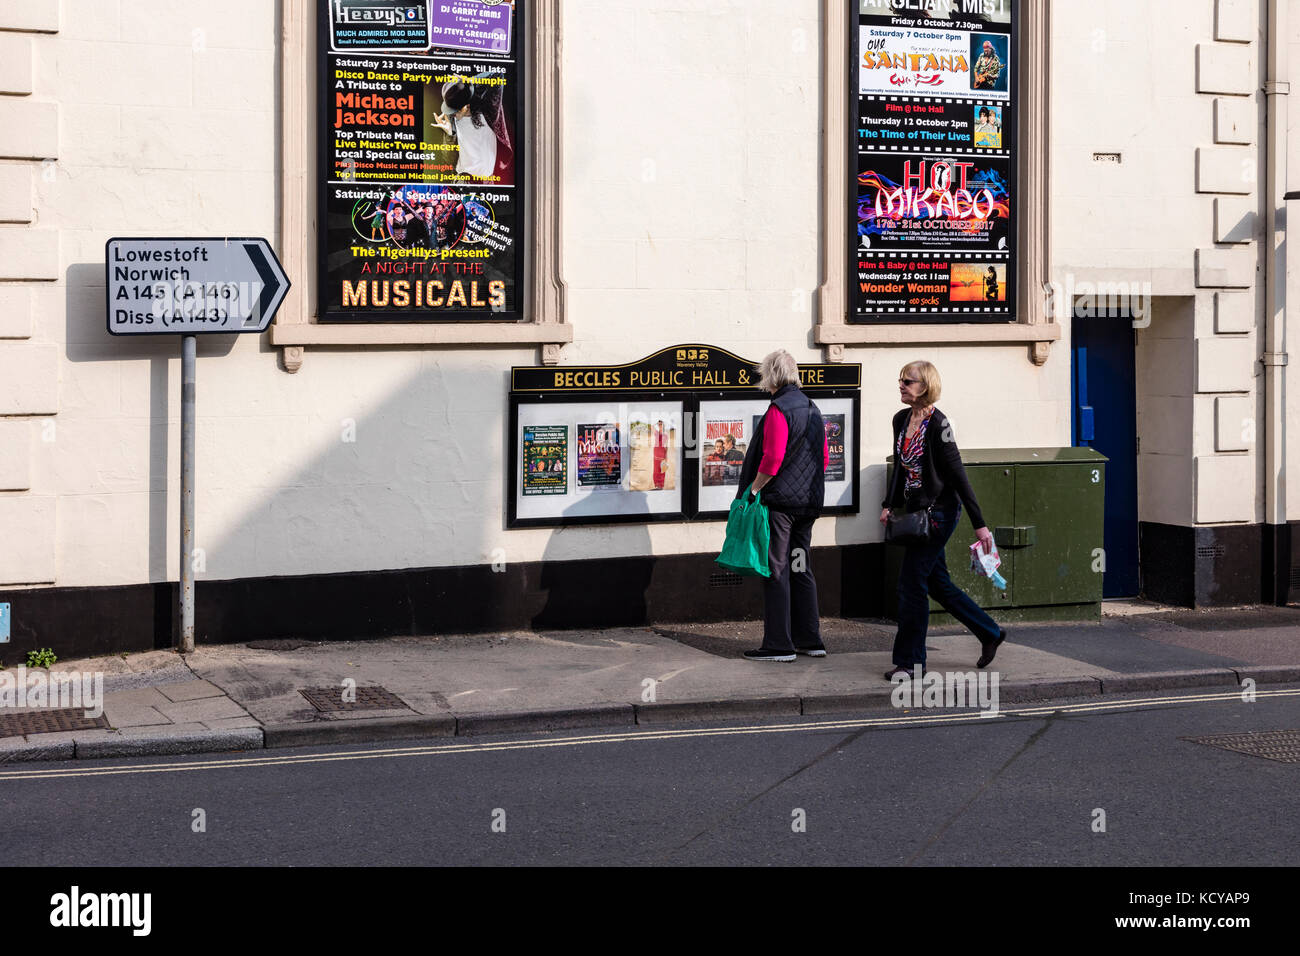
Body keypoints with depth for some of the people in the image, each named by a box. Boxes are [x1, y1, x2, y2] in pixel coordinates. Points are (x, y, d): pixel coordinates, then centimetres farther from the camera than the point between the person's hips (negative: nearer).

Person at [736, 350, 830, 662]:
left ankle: (779, 645, -3)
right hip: (808, 501, 8)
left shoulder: (779, 409, -14)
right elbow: (823, 457, 17)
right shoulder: (812, 409, 13)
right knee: (800, 568, 14)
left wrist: (752, 489, -12)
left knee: (776, 570, -4)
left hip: (780, 500, -8)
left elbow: (772, 459, -21)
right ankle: (810, 639, 17)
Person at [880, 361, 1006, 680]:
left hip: (938, 511, -8)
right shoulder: (901, 420, 7)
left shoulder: (937, 424, -17)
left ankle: (910, 661, 3)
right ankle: (990, 633, 27)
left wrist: (979, 524, -15)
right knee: (936, 582, 13)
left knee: (912, 583, -6)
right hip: (915, 510, 8)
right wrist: (889, 504, 9)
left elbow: (958, 475, -16)